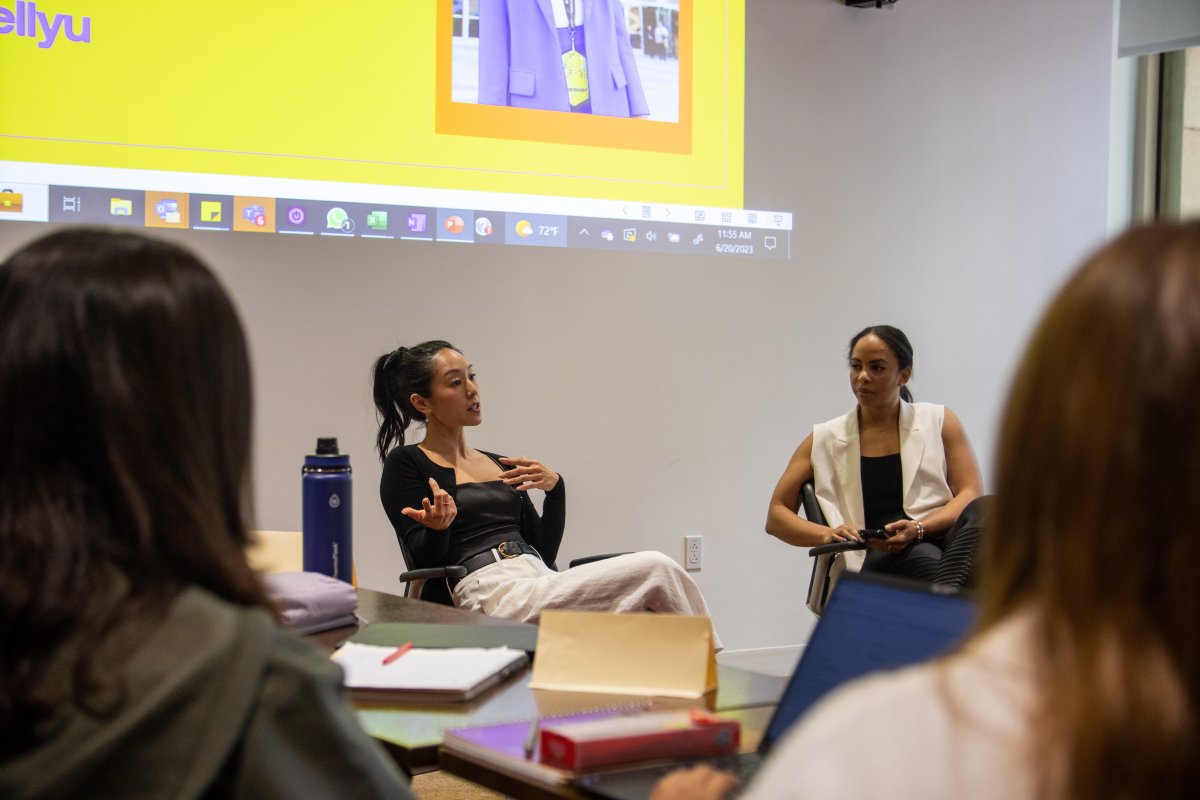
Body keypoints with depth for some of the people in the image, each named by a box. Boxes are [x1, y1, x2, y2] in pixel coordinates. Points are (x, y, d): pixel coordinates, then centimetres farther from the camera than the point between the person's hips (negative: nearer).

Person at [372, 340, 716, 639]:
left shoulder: (500, 465, 25)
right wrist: (437, 527, -25)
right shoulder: (406, 464, 6)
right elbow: (427, 562, -3)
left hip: (540, 584, 7)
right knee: (656, 570, -19)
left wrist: (555, 489, 1)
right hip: (493, 595, -7)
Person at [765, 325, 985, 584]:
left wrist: (918, 529, -14)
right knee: (922, 558, -38)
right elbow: (776, 516, 15)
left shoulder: (939, 422, 16)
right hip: (879, 560, -1)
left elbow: (971, 495, 6)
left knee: (980, 510, -36)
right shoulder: (823, 441, 16)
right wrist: (827, 535, -7)